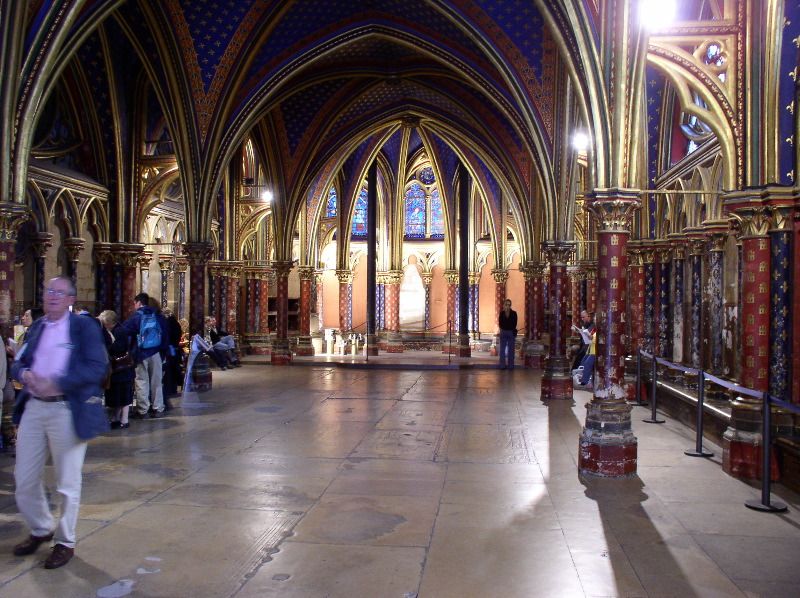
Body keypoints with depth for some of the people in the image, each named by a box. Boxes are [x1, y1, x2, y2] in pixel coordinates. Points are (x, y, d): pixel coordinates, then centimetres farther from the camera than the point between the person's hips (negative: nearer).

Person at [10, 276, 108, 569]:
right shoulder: (36, 327, 13)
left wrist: (56, 383, -23)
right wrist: (26, 374, -10)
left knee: (67, 483, 5)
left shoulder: (84, 327, -5)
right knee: (25, 479, 14)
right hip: (33, 408, 6)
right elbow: (18, 362, 14)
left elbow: (98, 367, -15)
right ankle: (40, 530, 36)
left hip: (66, 410, -5)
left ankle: (65, 542, 22)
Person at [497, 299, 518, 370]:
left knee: (511, 349, 2)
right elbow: (500, 323, -1)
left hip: (511, 332, -1)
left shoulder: (513, 313, -4)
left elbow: (514, 323, -7)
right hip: (503, 332, 1)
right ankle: (502, 365, 8)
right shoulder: (502, 313, 1)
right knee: (502, 349, 2)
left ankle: (511, 365, 8)